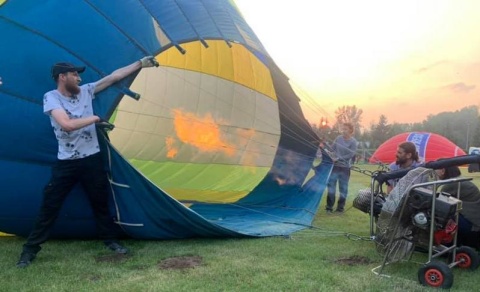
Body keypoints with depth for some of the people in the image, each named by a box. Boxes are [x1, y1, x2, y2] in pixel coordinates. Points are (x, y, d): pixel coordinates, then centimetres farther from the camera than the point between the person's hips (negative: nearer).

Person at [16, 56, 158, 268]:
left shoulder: (85, 91, 5)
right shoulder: (51, 98, -8)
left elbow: (114, 76, 6)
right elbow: (67, 124, -24)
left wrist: (141, 63, 7)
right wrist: (95, 118, -15)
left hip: (92, 159, 4)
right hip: (66, 163, -3)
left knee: (100, 203, 13)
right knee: (49, 206, 3)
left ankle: (110, 241, 28)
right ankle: (30, 250, 17)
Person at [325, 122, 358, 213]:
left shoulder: (353, 141, -8)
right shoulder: (338, 138, 1)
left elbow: (351, 154, -15)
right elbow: (332, 149, 5)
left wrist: (339, 158, -19)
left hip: (345, 168, -2)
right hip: (334, 166, 3)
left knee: (343, 188, 6)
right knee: (331, 186, 2)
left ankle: (340, 207, 18)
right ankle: (329, 207, 10)